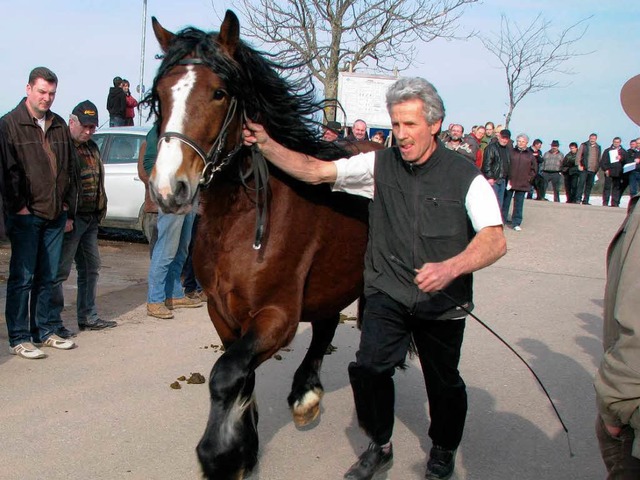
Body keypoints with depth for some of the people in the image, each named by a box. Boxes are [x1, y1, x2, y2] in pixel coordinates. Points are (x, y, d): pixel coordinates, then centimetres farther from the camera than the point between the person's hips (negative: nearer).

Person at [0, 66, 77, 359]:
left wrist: (68, 210, 13)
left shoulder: (59, 126, 13)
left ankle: (44, 331, 22)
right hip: (26, 216, -5)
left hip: (55, 215, 6)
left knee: (47, 277, 12)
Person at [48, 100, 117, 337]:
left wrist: (100, 210, 14)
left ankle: (88, 317, 26)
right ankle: (52, 322, 2)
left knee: (91, 268, 15)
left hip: (90, 218, 9)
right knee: (60, 271, -4)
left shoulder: (92, 148, 17)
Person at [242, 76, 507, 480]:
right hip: (387, 294, 1)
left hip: (443, 302, -1)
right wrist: (266, 144, -18)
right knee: (369, 368, -14)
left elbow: (495, 239, -21)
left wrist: (451, 267, -39)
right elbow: (316, 171, -5)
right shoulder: (380, 166, -1)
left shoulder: (465, 176, -9)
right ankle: (380, 447, 14)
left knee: (444, 383, 12)